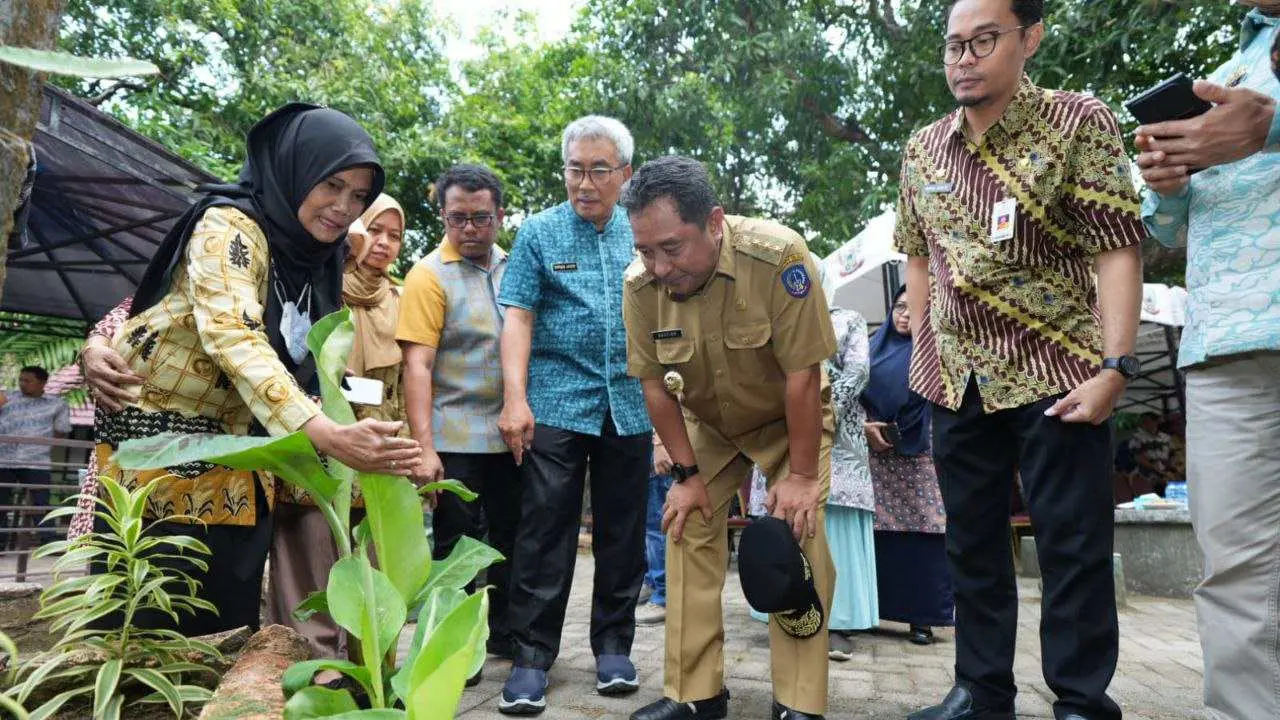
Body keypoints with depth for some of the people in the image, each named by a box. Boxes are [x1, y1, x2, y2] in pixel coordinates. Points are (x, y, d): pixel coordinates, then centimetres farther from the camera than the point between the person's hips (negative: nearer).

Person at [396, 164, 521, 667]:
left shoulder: (513, 267, 9)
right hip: (455, 437, -5)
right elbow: (417, 365, -14)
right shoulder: (429, 275, -8)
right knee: (456, 547, 5)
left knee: (511, 537, 16)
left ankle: (505, 635, 34)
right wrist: (424, 447, -21)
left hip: (510, 433, 6)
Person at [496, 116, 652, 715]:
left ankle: (614, 645, 24)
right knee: (545, 532, -1)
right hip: (557, 405, -2)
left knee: (623, 532, 10)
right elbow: (518, 317, -3)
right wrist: (515, 398, -13)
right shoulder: (539, 232, 4)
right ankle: (531, 655, 11)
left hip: (631, 407, 3)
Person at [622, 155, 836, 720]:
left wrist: (801, 476, -21)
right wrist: (687, 473, -9)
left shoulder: (777, 255, -33)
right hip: (708, 425, 3)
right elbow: (655, 384, -11)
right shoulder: (641, 284, -22)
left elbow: (802, 373, -27)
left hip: (791, 418, -3)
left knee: (799, 536, -12)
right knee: (686, 532, -4)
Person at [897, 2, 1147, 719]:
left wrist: (1115, 367, -19)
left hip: (1056, 371, -4)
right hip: (958, 381, 5)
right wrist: (922, 351, 10)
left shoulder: (1079, 123, -4)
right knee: (973, 544, 11)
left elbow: (1117, 248, -10)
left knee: (1074, 547, 1)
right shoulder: (923, 150, 9)